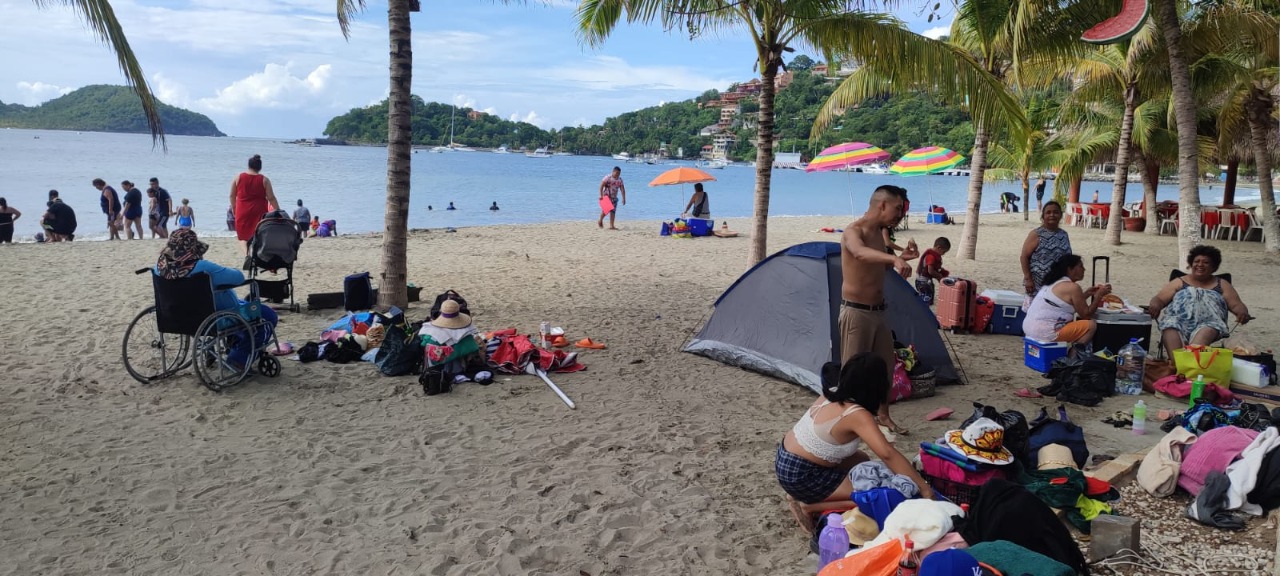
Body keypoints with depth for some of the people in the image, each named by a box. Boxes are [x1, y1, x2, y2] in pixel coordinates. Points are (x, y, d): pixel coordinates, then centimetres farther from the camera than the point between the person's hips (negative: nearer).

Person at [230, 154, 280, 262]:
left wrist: (234, 208, 24)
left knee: (243, 236, 9)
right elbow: (271, 198, -4)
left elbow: (232, 196, 9)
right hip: (259, 211, 0)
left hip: (243, 212, 0)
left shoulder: (238, 178, 2)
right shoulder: (264, 180, -2)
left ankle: (246, 254, -17)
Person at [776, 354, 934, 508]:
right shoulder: (857, 415, -24)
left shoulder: (832, 395, 0)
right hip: (800, 477, -9)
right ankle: (811, 505, -3)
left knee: (861, 460, 19)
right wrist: (923, 488, -30)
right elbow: (887, 453, -33)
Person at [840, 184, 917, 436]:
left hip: (879, 310, 8)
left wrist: (901, 257, 6)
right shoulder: (853, 232, -18)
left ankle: (882, 415, 31)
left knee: (884, 366, 16)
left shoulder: (878, 232, 10)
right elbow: (860, 253, -43)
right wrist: (894, 258, -59)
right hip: (856, 311, -8)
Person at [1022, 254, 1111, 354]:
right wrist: (1099, 295, 4)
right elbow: (1086, 314, -4)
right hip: (1045, 332, -10)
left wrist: (1087, 293, 24)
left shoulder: (1053, 282, 16)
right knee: (1091, 325, -1)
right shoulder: (1072, 287, -10)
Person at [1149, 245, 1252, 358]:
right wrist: (1155, 305, -9)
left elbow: (1237, 305, 17)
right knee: (1171, 324, -37)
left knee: (1206, 331, -37)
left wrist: (1243, 312, -9)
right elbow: (1158, 299, 17)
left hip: (1208, 323, 0)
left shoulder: (1222, 285, 26)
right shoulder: (1179, 282, 25)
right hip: (1177, 320, 0)